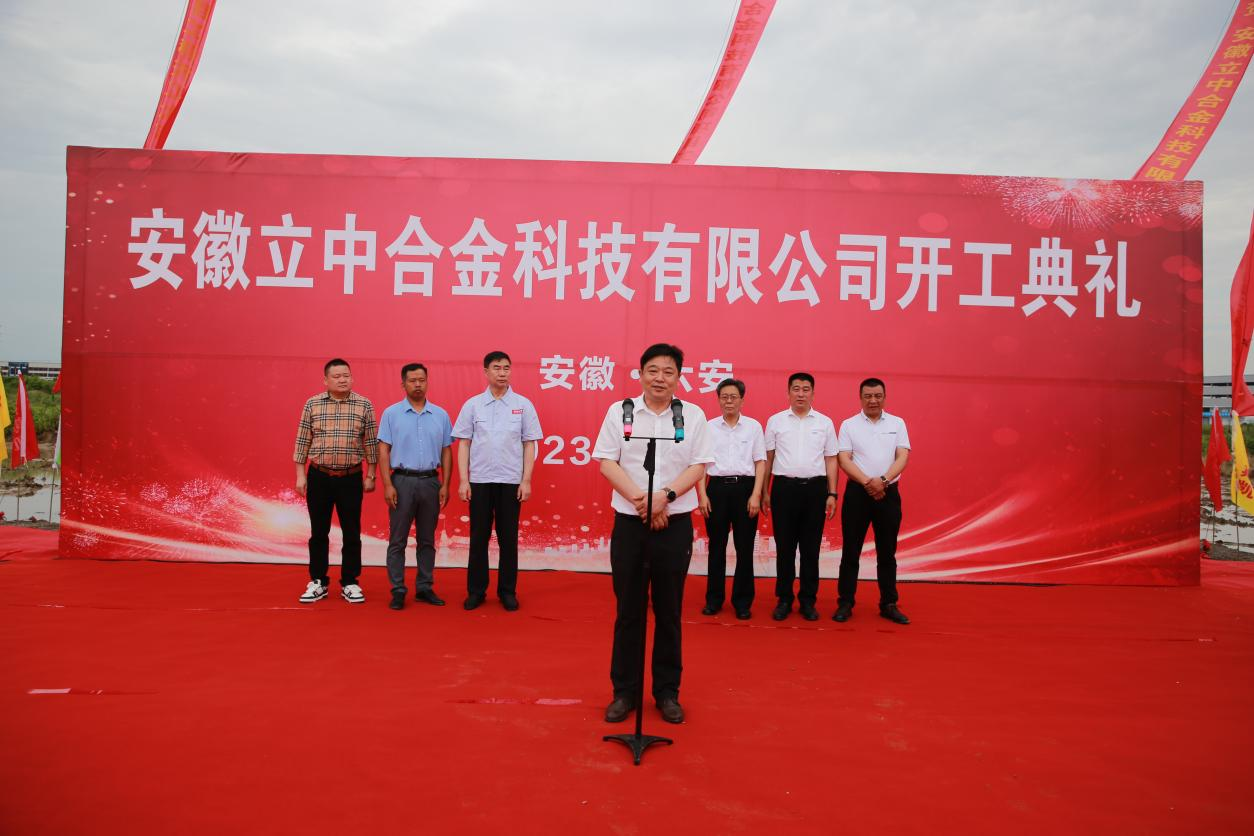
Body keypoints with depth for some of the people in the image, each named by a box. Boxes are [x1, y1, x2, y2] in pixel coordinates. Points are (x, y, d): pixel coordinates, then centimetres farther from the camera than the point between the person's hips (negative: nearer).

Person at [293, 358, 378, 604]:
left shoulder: (364, 405, 0)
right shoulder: (312, 404, 2)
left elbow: (371, 442, 3)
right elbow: (302, 441, 4)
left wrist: (370, 475, 1)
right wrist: (300, 475, 1)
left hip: (351, 477, 0)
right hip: (319, 476, 1)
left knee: (352, 533, 4)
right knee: (318, 532, 8)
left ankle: (349, 583, 16)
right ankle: (318, 582, 19)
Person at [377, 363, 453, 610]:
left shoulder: (440, 415, 6)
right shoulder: (391, 413, 0)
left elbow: (446, 452, 8)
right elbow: (383, 451, -2)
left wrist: (445, 485, 1)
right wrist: (388, 485, -10)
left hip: (430, 482, 2)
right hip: (402, 481, -2)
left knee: (427, 540, 9)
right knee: (397, 540, 1)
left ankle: (425, 588, 18)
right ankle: (398, 591, 9)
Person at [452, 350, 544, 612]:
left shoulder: (523, 404, 2)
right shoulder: (472, 405, 4)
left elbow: (529, 445, 3)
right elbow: (464, 444, 4)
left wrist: (526, 481, -3)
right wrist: (463, 480, -2)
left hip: (511, 481, 0)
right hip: (479, 481, 0)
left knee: (508, 539, 6)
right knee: (478, 538, 6)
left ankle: (507, 591, 17)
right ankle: (476, 590, 17)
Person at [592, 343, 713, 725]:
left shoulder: (693, 415, 4)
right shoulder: (619, 411, 3)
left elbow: (698, 467, -1)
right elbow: (607, 462, -2)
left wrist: (664, 496, -16)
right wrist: (640, 498, -14)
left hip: (675, 523, 0)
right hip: (628, 522, 0)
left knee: (669, 611, 8)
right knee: (628, 611, 6)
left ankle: (668, 692, 20)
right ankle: (624, 691, 19)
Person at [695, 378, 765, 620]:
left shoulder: (753, 426, 4)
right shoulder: (709, 427, 6)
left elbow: (760, 463, 3)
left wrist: (756, 495, -6)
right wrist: (702, 495, -3)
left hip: (744, 487, 0)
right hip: (717, 487, 1)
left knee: (744, 547, 4)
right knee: (717, 546, 7)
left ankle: (743, 601, 15)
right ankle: (714, 599, 18)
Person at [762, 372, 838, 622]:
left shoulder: (825, 422, 7)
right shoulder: (775, 421, 5)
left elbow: (831, 460, 8)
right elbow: (767, 459, 7)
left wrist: (832, 494, 2)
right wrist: (764, 492, 4)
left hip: (815, 488, 1)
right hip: (784, 487, -1)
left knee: (811, 548, 6)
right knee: (784, 547, 4)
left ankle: (808, 600, 16)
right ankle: (784, 599, 15)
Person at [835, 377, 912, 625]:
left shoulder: (897, 424, 7)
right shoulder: (849, 425, 3)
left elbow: (902, 457, -2)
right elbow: (844, 459, -4)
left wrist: (883, 480, -18)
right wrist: (867, 482, -17)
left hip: (889, 493, 1)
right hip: (857, 492, -1)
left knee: (887, 552, 8)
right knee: (851, 551, 3)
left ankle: (889, 604, 17)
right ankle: (845, 603, 10)